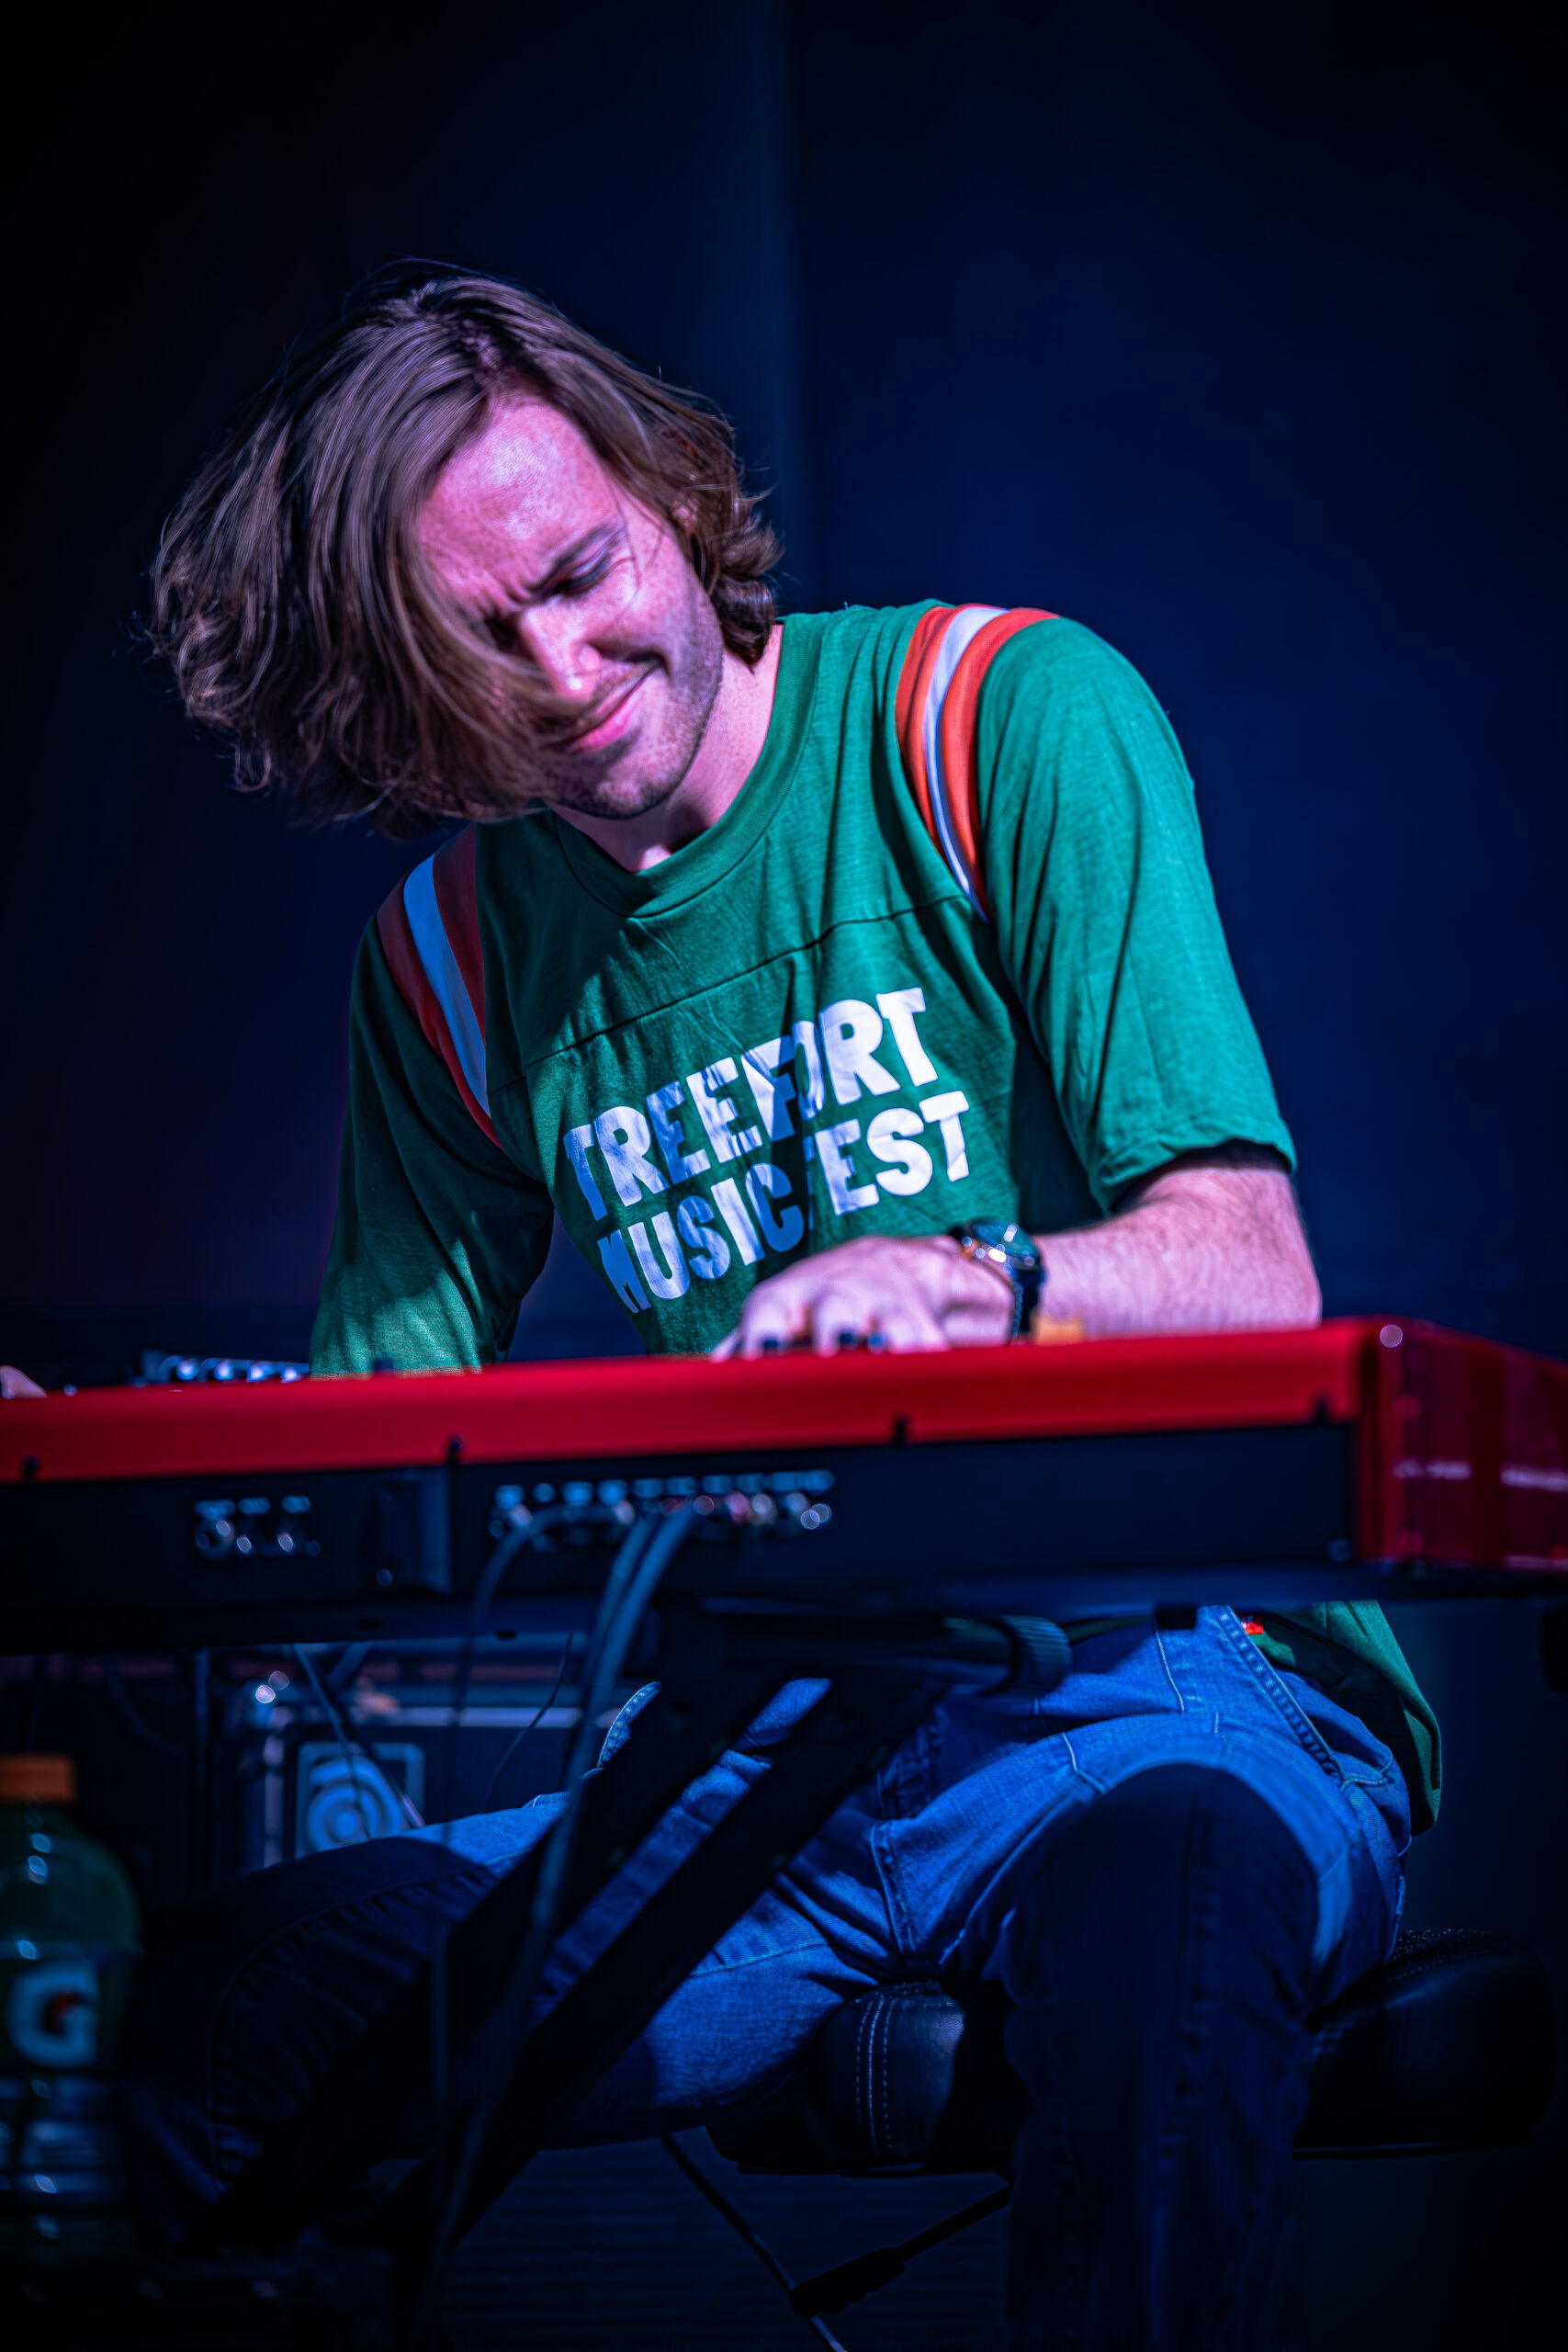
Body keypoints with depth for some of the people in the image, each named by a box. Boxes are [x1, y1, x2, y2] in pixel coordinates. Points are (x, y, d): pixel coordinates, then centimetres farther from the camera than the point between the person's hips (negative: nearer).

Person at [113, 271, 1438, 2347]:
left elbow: (1255, 1281, -11)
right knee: (220, 2015, -21)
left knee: (1165, 1907, -41)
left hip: (1166, 1672, -4)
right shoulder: (456, 957, 12)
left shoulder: (1013, 721, -3)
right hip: (758, 1746, 4)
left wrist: (979, 1283, -33)